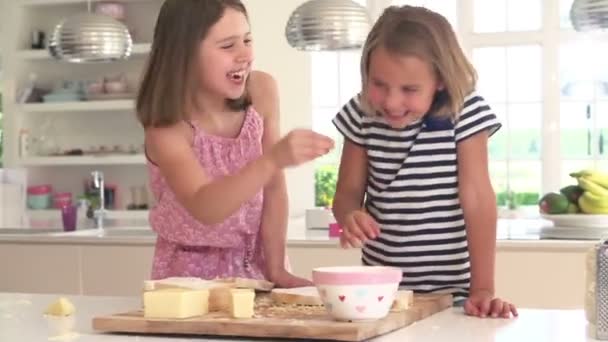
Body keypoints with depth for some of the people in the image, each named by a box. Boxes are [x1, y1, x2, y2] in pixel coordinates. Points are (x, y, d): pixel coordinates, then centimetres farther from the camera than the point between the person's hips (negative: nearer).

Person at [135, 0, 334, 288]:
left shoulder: (262, 92, -9)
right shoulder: (166, 129, -20)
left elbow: (273, 188, -5)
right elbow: (204, 208, -35)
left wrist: (276, 269, -10)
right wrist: (273, 159, -46)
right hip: (191, 273, -3)